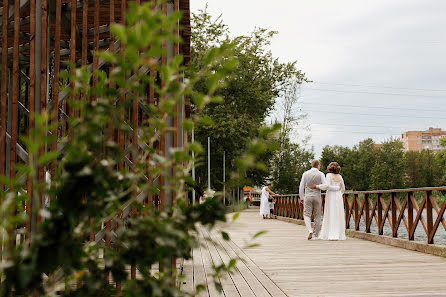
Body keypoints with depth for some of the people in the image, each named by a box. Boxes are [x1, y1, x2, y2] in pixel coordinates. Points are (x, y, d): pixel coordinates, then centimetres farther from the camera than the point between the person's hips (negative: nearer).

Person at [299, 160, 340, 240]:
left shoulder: (305, 174, 2)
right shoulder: (321, 174, -5)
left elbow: (301, 187, 2)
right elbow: (326, 186, -14)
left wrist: (302, 198, 13)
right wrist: (337, 188, -1)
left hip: (308, 197, 1)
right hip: (317, 197, -1)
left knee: (307, 215, 7)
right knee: (317, 216, 10)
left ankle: (310, 231, -16)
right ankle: (316, 235, 13)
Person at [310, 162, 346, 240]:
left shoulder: (329, 175, -5)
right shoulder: (340, 176, 10)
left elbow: (327, 185, -19)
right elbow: (343, 189, 16)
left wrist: (316, 186, -12)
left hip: (330, 196, -4)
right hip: (339, 197, 4)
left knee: (330, 216, -1)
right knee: (338, 217, 5)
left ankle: (330, 235, -6)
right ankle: (339, 235, 2)